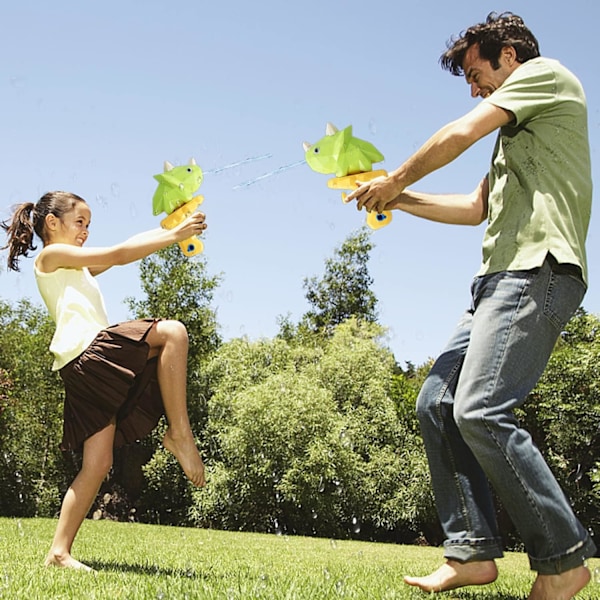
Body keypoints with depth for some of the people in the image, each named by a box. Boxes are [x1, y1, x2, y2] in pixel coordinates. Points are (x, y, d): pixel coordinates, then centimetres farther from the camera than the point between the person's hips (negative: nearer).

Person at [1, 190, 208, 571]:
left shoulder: (77, 268, 34)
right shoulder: (52, 255, 7)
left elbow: (131, 246, 29)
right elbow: (118, 254, -1)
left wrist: (170, 231, 17)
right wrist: (176, 235, -1)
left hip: (92, 371, 9)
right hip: (87, 351, -9)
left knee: (98, 462, 4)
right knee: (173, 331, -20)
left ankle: (60, 551, 3)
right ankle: (180, 433, -20)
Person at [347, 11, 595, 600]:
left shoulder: (545, 73, 4)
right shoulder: (516, 131, 32)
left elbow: (460, 134, -4)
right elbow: (477, 207, 32)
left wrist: (395, 180, 9)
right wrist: (400, 199, 26)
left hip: (537, 270, -10)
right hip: (501, 280, 10)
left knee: (479, 410, -21)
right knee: (436, 401, 1)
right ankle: (473, 550, 0)